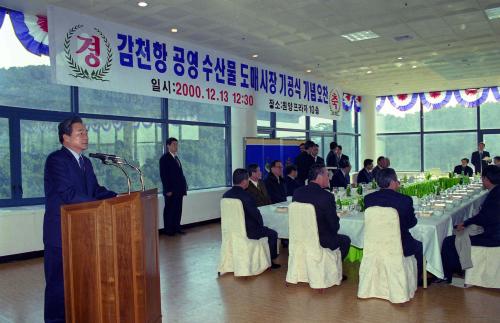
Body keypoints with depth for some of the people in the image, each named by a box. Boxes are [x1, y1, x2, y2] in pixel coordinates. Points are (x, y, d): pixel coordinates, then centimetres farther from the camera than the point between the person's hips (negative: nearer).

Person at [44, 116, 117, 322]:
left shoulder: (85, 162, 14)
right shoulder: (56, 159, -13)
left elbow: (96, 190, 11)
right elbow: (69, 194, -23)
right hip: (60, 232, -8)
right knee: (59, 281, 3)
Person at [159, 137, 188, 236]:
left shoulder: (176, 157, 17)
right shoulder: (164, 158, -7)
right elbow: (163, 175, -13)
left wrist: (184, 186, 10)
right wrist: (168, 190, -17)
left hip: (179, 190, 8)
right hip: (171, 191, -8)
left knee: (178, 210, 10)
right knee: (169, 210, 0)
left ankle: (176, 228, 19)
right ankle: (168, 230, 8)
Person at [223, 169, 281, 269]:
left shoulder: (226, 195, -4)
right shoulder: (246, 196, -26)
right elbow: (257, 215, -17)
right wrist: (261, 225, 5)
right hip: (248, 232, -8)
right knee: (273, 234, 14)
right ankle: (269, 261, 27)